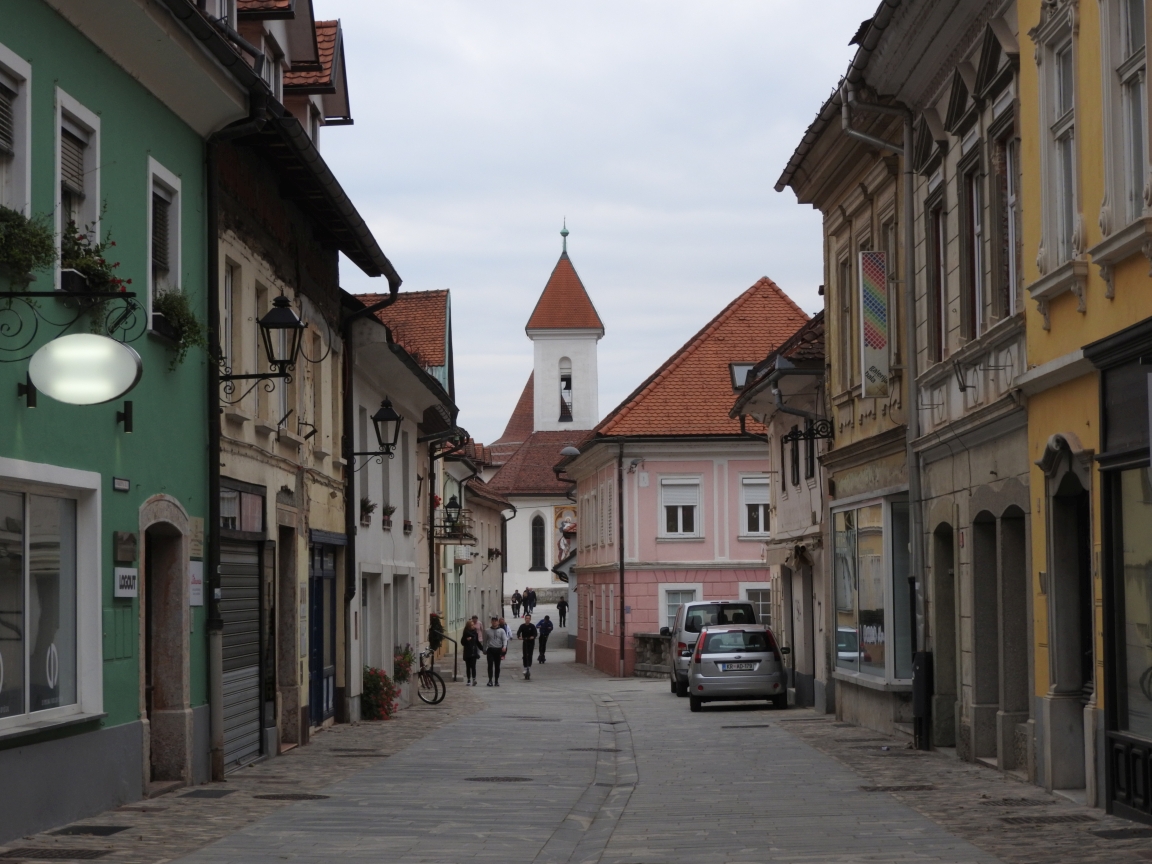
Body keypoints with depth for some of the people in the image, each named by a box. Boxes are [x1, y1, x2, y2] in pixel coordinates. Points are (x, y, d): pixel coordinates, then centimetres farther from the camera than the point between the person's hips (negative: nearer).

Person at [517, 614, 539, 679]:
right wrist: (519, 637, -30)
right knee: (525, 655, 0)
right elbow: (518, 632, -7)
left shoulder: (532, 626, -4)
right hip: (525, 642, 2)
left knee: (530, 655, -7)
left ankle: (529, 667, -5)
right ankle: (525, 668, 7)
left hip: (531, 642, -2)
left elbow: (536, 633, -13)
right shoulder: (522, 626, 2)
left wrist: (533, 637, -35)